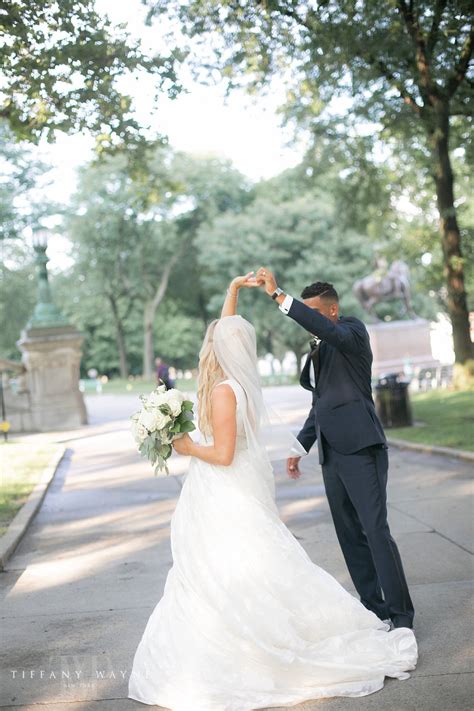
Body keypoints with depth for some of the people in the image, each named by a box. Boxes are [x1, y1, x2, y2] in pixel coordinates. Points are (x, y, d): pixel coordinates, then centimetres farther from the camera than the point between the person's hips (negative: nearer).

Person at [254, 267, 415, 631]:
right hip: (332, 453, 9)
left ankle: (401, 614, -8)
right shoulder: (319, 350, 21)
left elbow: (330, 330, -27)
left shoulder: (353, 329, -3)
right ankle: (374, 606, 15)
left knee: (376, 530, -12)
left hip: (360, 449, -9)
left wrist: (278, 294, -30)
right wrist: (300, 446, 23)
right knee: (350, 535, 9)